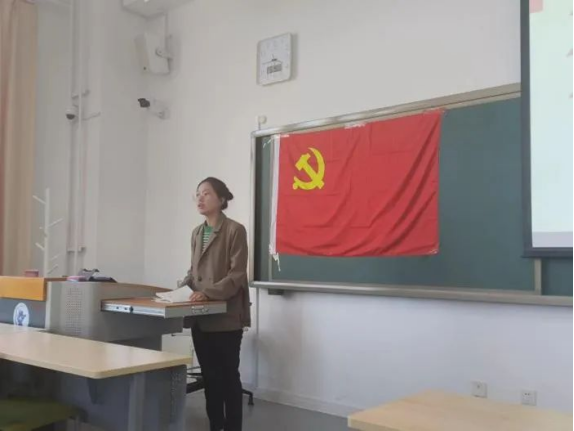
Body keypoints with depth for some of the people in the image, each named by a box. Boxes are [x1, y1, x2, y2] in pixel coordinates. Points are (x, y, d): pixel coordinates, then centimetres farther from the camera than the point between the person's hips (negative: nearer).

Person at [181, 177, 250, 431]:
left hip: (226, 315, -7)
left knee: (229, 375, 3)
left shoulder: (235, 230, -9)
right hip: (200, 317, 7)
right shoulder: (197, 233, 13)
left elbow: (237, 275, -14)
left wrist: (208, 293, -23)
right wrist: (182, 289, 2)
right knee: (209, 375, 13)